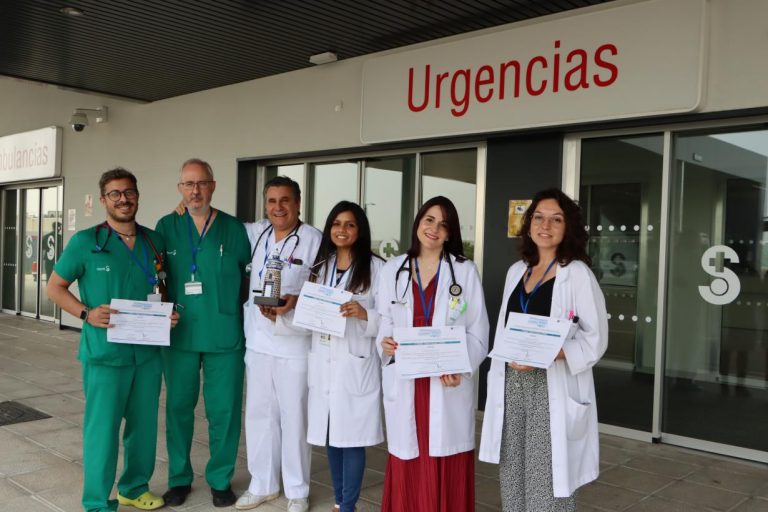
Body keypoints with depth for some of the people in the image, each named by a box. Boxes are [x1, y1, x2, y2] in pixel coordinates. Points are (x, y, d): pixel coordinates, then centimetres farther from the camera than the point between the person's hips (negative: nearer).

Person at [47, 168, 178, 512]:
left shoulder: (154, 241, 7)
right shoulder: (85, 242, -5)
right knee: (103, 427, 2)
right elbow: (55, 287, 1)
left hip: (148, 351, 5)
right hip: (105, 352, -4)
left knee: (144, 425, 15)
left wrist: (169, 312, -1)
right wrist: (86, 313, -14)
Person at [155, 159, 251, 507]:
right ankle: (179, 478, 27)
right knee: (178, 407, 10)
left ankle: (220, 479, 22)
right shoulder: (166, 227, 4)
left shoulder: (234, 228, 2)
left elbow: (250, 276, 8)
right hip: (179, 334, 1)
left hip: (224, 335, -1)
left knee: (224, 410, 5)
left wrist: (245, 316, 0)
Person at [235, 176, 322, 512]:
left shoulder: (314, 240, -8)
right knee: (259, 414, 14)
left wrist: (296, 301, -24)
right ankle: (262, 484, 31)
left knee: (294, 417, 5)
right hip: (257, 341, 5)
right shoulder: (255, 233, 8)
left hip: (295, 343, -5)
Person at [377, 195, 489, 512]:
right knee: (407, 472, 7)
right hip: (404, 384, 2)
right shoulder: (392, 270, 8)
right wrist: (385, 343, -12)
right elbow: (384, 325, 10)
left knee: (447, 474, 1)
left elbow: (479, 334, 0)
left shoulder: (465, 271, 1)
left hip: (448, 386, -2)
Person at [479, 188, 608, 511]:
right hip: (512, 385, 6)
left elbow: (595, 339, -10)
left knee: (547, 483, -3)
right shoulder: (516, 271, 11)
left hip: (552, 388, -6)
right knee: (513, 477, 13)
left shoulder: (577, 273, -8)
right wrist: (497, 379, 13)